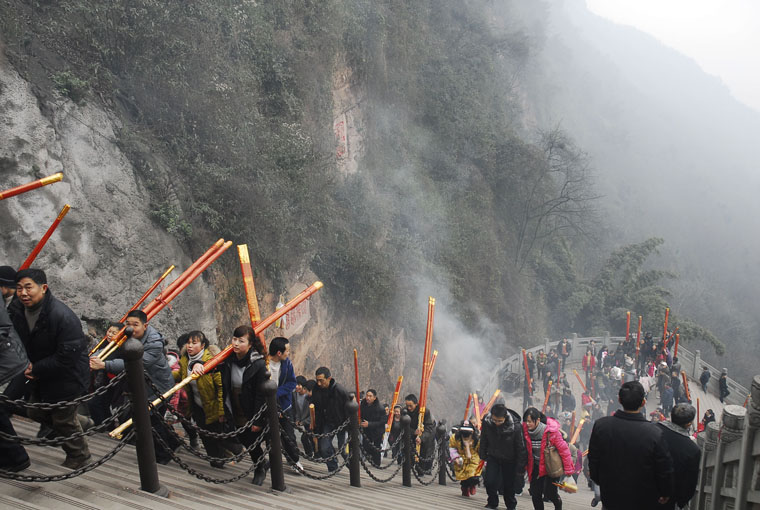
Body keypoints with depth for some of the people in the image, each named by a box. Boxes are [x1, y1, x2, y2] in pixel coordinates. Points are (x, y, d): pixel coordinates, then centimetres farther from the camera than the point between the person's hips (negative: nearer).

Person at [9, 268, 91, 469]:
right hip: (40, 376, 8)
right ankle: (80, 422, 44)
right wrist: (28, 366, -10)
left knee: (64, 420, 7)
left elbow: (67, 357, -29)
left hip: (66, 378, -8)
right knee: (36, 413, 23)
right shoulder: (15, 309, -9)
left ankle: (79, 456, 33)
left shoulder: (63, 317, -32)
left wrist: (36, 369, -20)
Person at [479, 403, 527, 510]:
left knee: (509, 485, 6)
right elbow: (483, 440, 2)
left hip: (510, 460, -2)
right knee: (489, 481, -11)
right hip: (493, 457, 2)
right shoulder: (486, 423, -19)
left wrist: (521, 468, -14)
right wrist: (482, 456, 10)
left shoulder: (515, 427, -28)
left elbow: (521, 449, -17)